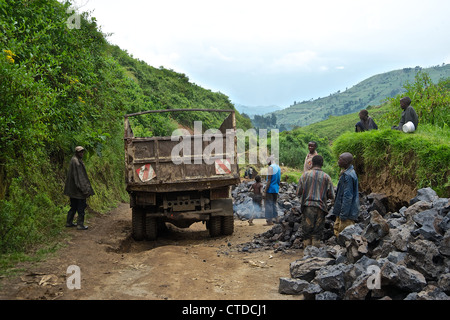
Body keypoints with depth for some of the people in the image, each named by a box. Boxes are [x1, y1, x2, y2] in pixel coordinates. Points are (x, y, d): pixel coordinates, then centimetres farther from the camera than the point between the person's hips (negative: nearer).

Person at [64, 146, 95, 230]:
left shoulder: (76, 160, 13)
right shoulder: (76, 161, -17)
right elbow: (79, 176, -22)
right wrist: (85, 189, -22)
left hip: (73, 189, 10)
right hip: (78, 188, -10)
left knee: (74, 206, 17)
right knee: (81, 206, -3)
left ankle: (69, 222, 24)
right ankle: (80, 224, 1)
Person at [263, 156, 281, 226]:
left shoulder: (271, 167, -12)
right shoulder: (278, 168, 14)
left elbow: (269, 180, -16)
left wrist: (265, 192, -16)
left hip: (270, 189, -8)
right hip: (276, 189, 8)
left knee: (268, 204, -5)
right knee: (274, 204, 14)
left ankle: (270, 220, -7)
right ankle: (274, 218, 14)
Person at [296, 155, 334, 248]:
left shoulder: (305, 175, -1)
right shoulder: (326, 177, 0)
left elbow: (298, 192, 1)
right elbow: (331, 196, 1)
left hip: (307, 206, 0)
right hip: (320, 208, 0)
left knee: (307, 231, 8)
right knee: (317, 233, 6)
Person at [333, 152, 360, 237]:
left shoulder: (348, 176, -21)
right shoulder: (349, 172, 11)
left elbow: (347, 196, -23)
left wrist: (343, 214, -21)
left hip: (347, 213, -10)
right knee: (337, 230, 17)